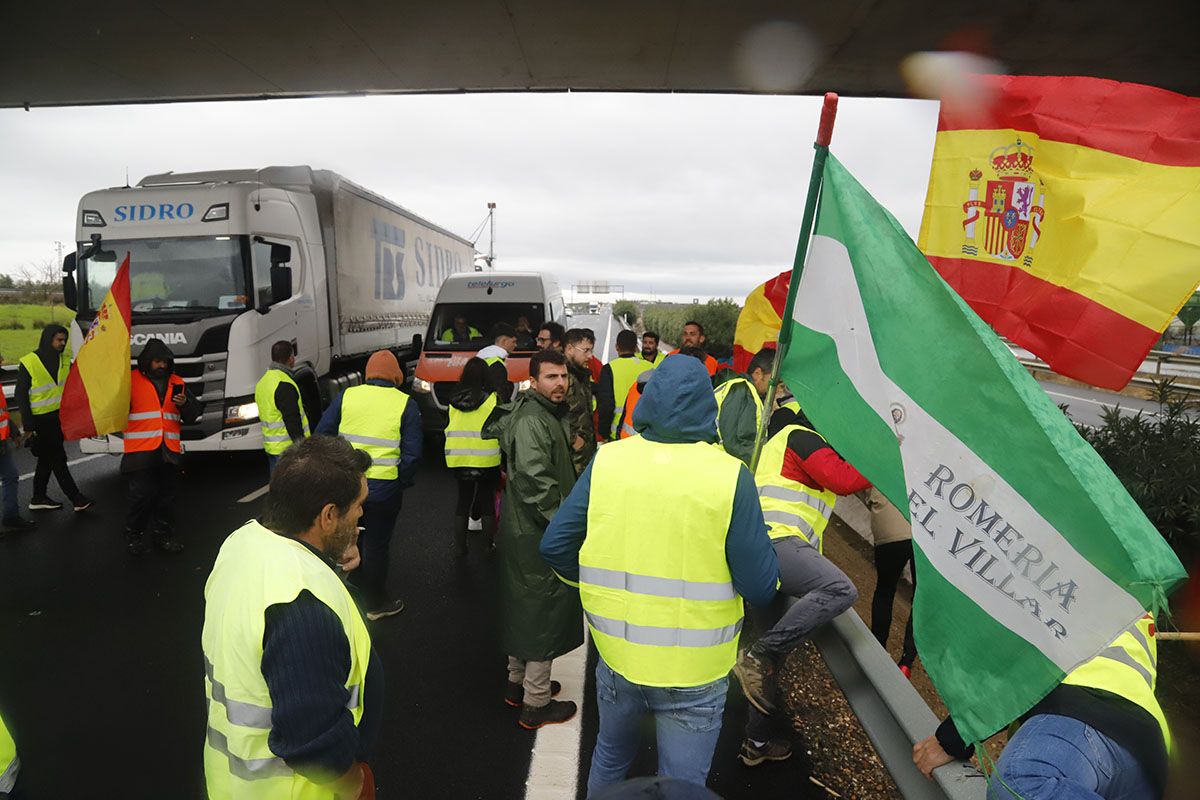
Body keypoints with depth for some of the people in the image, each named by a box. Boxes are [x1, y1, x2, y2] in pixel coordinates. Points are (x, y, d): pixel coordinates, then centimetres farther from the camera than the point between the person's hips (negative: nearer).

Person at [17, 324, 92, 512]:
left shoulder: (65, 359, 5)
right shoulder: (29, 363, -12)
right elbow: (21, 395, -9)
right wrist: (28, 426, -11)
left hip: (59, 416, 6)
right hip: (41, 420, -6)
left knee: (47, 459, 15)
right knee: (58, 459, -2)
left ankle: (39, 498, 26)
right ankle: (77, 499, 2)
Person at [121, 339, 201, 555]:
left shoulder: (177, 383, 15)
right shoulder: (131, 380, 2)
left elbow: (194, 413, 13)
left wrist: (185, 404, -6)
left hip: (169, 450, 4)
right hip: (140, 450, -4)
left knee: (167, 494, 9)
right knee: (142, 494, -5)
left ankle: (163, 534, 22)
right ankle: (134, 535, 14)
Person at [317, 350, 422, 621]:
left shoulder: (346, 396, 0)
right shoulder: (405, 405, -6)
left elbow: (323, 434, 3)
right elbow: (412, 452, -8)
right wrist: (402, 483, 5)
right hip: (384, 488, -3)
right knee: (377, 544, 11)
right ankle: (376, 603, 23)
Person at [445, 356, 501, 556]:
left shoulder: (454, 400, 2)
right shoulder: (492, 399, -11)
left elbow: (450, 427, 9)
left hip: (458, 458, 4)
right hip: (486, 459, -3)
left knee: (463, 499, 15)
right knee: (487, 501, 11)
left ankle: (459, 547, 18)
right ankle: (490, 544, 18)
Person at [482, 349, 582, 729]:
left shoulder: (548, 414, 11)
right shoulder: (532, 422, -22)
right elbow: (536, 482, -30)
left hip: (525, 531, 10)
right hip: (537, 536, -10)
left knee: (525, 608, 21)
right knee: (544, 613, 1)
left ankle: (518, 682, 37)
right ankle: (536, 703, 15)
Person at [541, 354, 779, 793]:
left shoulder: (606, 461, -11)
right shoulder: (731, 476, -18)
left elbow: (555, 546, -5)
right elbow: (760, 587, -16)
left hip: (617, 657, 3)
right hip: (695, 674, -2)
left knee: (610, 758, 30)